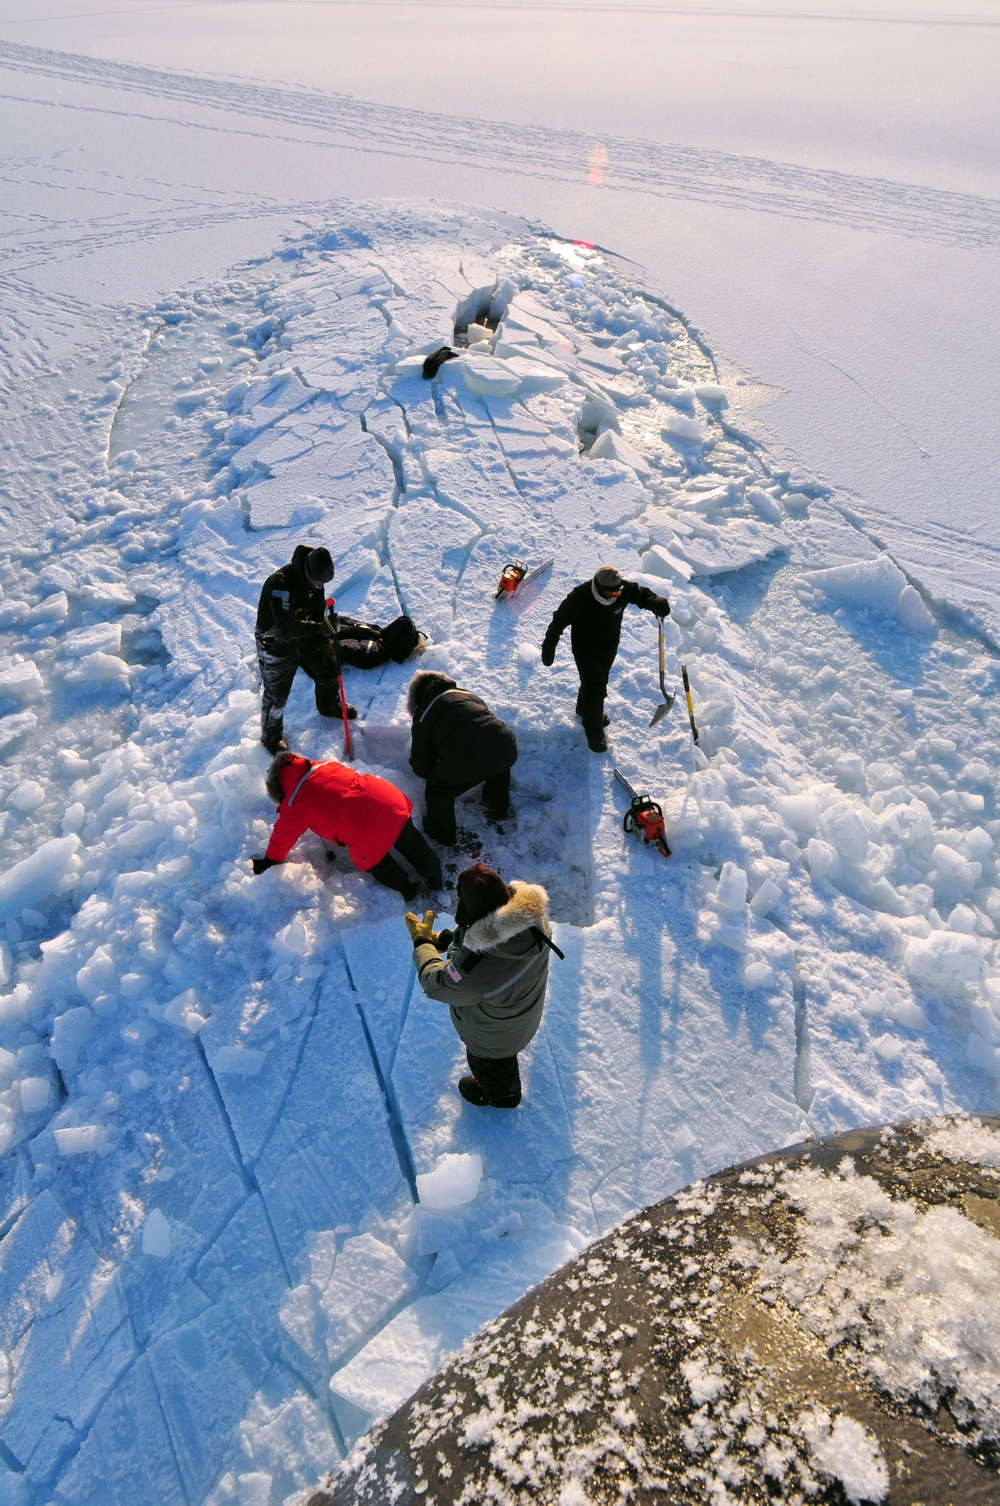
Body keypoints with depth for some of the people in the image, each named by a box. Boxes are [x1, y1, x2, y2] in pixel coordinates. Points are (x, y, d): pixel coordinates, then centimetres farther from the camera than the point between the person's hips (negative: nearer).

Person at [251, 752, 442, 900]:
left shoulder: (295, 804, 1)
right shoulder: (327, 766, 19)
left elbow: (284, 834, 18)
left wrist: (271, 859, 37)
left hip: (369, 835, -7)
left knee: (376, 863, 22)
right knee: (412, 846, 26)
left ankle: (407, 889, 33)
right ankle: (435, 878, 40)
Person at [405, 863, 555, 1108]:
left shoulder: (474, 967, -50)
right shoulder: (532, 918, -30)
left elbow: (438, 985, -27)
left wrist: (421, 942, -12)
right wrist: (443, 939, -9)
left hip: (490, 1037, -6)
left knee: (488, 1064, 31)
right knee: (503, 1056, 39)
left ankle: (499, 1096, 63)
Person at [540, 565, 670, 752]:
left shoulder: (623, 589, -24)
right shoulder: (580, 597, -35)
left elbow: (641, 593, -3)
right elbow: (559, 621, -22)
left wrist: (655, 602, -27)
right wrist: (548, 648, -14)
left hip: (610, 647, 5)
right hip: (585, 650, -5)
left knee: (600, 680, 26)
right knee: (595, 688, -3)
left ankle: (585, 708, 57)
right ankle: (594, 732, 20)